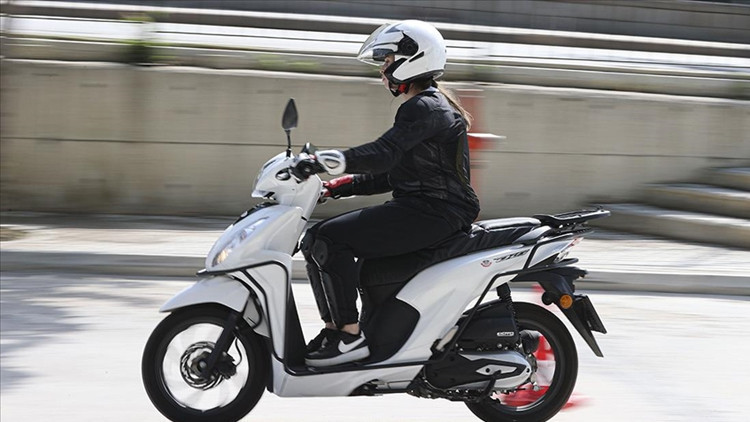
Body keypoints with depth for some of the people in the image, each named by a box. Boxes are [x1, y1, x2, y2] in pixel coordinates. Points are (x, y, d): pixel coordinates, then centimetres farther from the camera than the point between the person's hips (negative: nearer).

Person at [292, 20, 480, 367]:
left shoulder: (424, 108, -11)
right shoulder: (427, 107, 22)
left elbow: (383, 153, -28)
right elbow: (387, 176, 22)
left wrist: (323, 160, -33)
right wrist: (336, 187, 14)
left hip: (430, 214, -11)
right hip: (423, 211, 11)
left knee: (327, 240, -20)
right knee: (315, 241, 7)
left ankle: (349, 335, -19)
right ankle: (335, 326, 4)